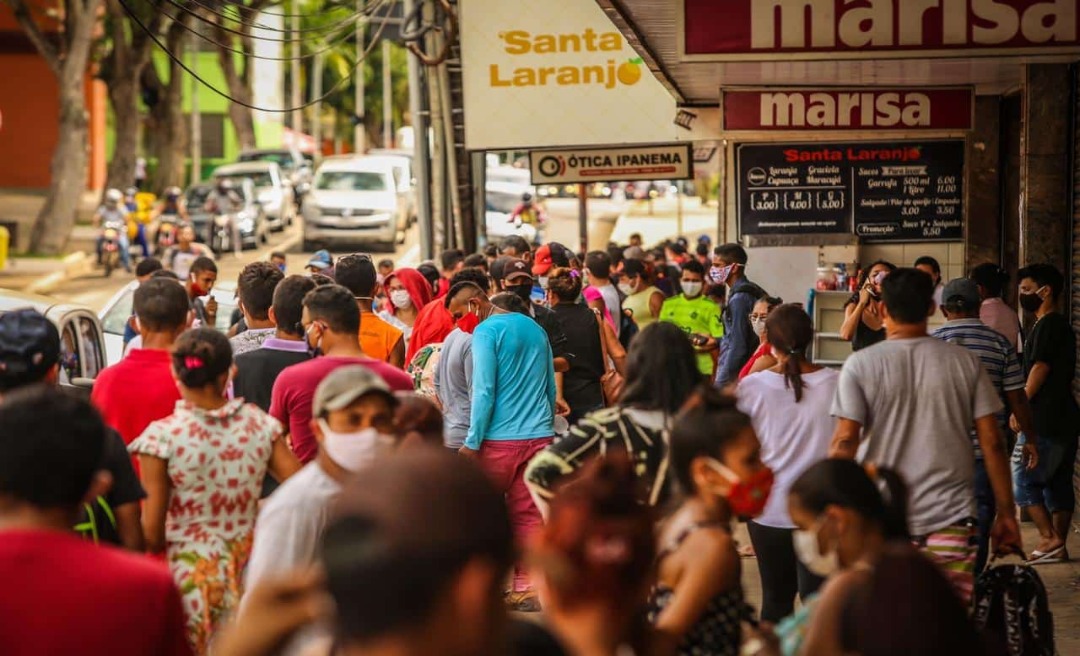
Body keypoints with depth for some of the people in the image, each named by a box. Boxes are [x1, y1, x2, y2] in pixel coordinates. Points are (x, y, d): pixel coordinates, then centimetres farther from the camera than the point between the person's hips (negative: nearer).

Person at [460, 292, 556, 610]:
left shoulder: (487, 330, -4)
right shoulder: (537, 331, 15)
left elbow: (484, 389, -12)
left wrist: (473, 442, -10)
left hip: (499, 439, -5)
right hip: (539, 436, 5)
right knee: (529, 513, 6)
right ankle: (526, 587, 5)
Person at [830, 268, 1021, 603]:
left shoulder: (860, 365, -3)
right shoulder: (965, 363, 2)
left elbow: (844, 441, -7)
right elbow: (992, 443, 2)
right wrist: (1006, 514, 8)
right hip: (952, 520, 1)